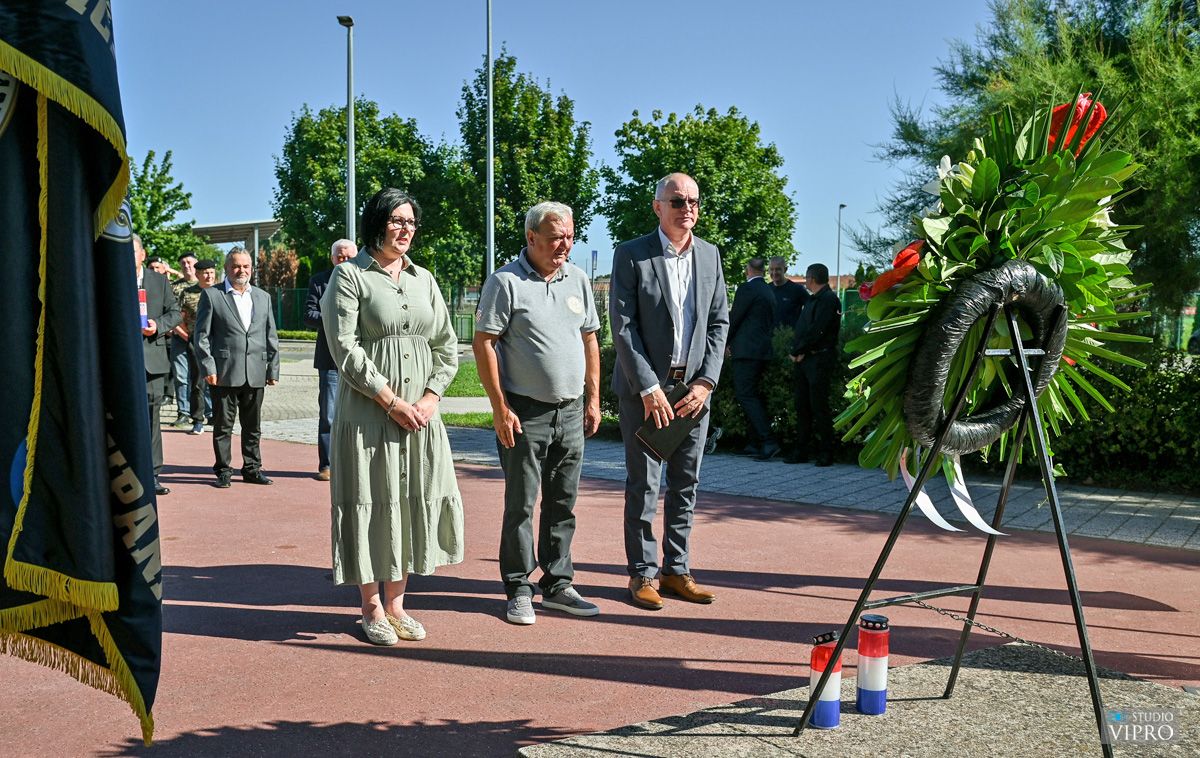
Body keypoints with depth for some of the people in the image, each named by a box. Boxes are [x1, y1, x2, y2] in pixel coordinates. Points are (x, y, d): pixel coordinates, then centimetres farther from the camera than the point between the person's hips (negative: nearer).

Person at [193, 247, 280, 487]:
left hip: (255, 374, 3)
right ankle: (223, 470, 13)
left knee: (253, 426, 9)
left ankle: (252, 468, 19)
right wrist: (208, 368, -9)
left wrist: (273, 369, 8)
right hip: (224, 373, -3)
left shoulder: (263, 297, 14)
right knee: (223, 425, 3)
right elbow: (201, 335, -1)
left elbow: (271, 336, 14)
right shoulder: (211, 295, 3)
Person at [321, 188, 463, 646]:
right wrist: (391, 400, -14)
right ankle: (371, 607, 13)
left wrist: (430, 397, -3)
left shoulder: (424, 279, 14)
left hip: (420, 413, 5)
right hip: (368, 412, -5)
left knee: (416, 501, 6)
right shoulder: (350, 276, -2)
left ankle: (395, 603, 18)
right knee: (372, 503, 0)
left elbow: (447, 345, 12)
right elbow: (345, 348, -11)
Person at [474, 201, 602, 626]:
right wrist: (500, 407, -13)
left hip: (571, 411, 6)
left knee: (563, 504, 10)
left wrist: (593, 399, 11)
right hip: (525, 412, -5)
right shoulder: (506, 282, -7)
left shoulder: (577, 280, 11)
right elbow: (483, 343, -9)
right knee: (521, 504, 1)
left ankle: (557, 585, 21)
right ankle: (518, 590, 12)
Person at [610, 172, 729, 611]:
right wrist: (649, 388, -14)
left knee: (686, 483, 9)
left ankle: (677, 570, 20)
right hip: (645, 387, -4)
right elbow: (623, 327, -10)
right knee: (643, 486, 1)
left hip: (694, 388, 4)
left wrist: (706, 381, -3)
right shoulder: (631, 255, -6)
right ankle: (642, 574, 12)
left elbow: (719, 322, 8)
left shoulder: (709, 255, 8)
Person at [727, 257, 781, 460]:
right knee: (753, 395, 13)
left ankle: (769, 441, -18)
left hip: (747, 351, -9)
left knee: (746, 395, -9)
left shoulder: (746, 288, -10)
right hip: (764, 351, 9)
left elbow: (734, 319, -10)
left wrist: (726, 343, 6)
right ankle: (756, 444, 15)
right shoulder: (768, 292, 17)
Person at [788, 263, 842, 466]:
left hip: (820, 359, -9)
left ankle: (826, 453, -1)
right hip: (804, 359, 9)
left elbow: (816, 330, -17)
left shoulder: (828, 299, -9)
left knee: (819, 406, -7)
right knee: (802, 406, 8)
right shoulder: (812, 300, 21)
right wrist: (796, 351, -1)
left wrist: (797, 351, -11)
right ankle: (802, 450, 12)